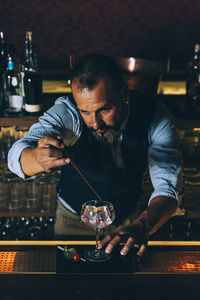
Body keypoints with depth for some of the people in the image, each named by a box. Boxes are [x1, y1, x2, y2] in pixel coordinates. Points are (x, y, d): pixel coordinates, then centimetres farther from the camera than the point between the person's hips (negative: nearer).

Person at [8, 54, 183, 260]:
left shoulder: (155, 117, -22)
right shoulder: (67, 112, -26)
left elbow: (168, 187, -26)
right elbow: (17, 155, -36)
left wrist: (142, 226, -46)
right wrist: (38, 159, -61)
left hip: (127, 220, 1)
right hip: (73, 218, 0)